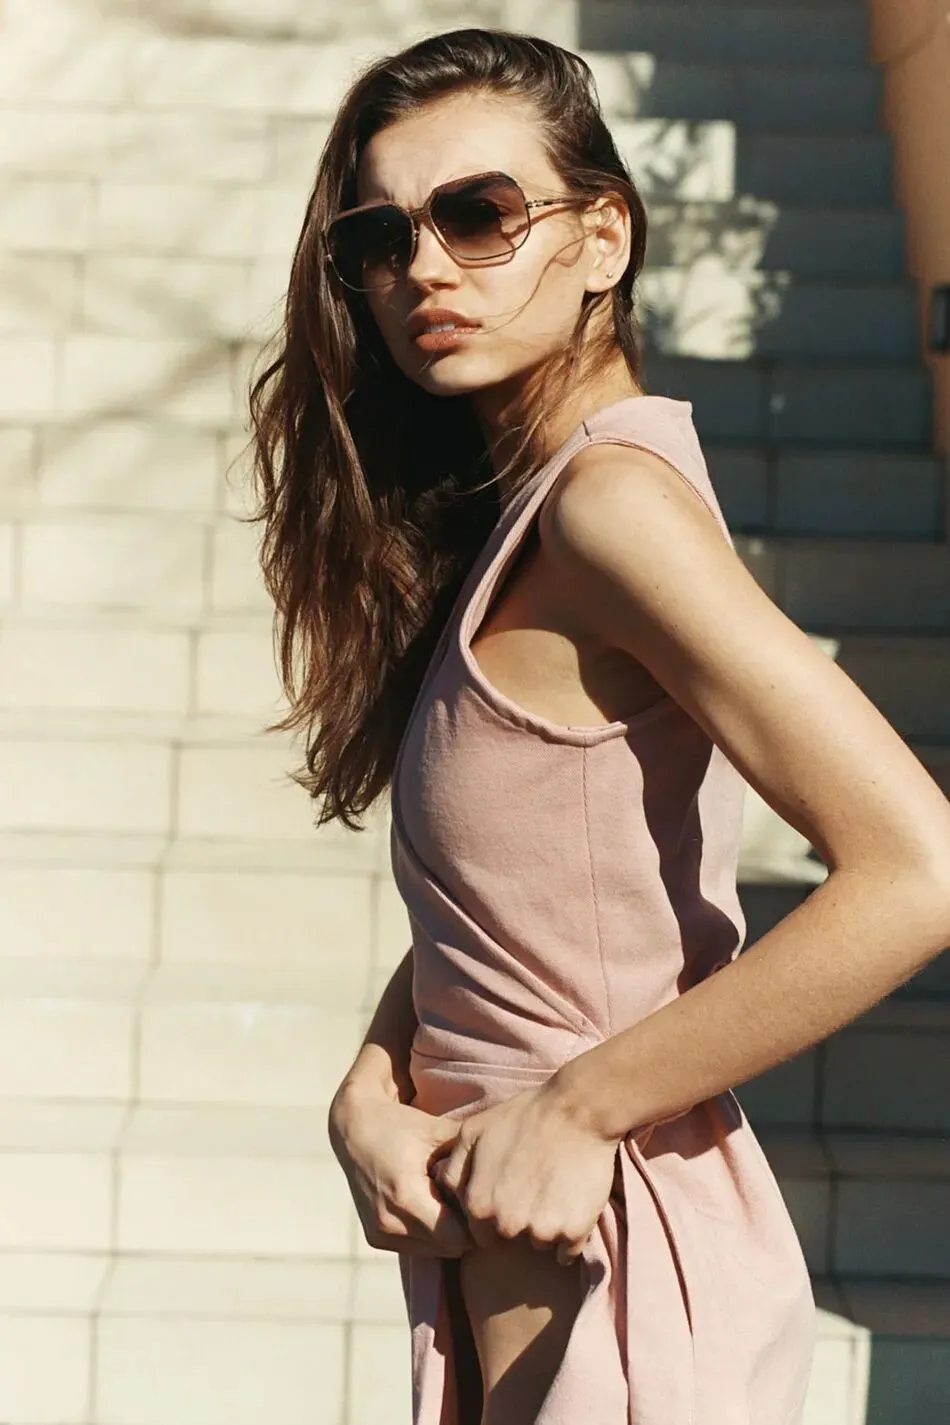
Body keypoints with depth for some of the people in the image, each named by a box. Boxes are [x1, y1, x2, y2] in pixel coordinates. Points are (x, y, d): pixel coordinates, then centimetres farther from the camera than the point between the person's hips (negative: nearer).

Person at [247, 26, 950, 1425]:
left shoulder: (611, 496, -18)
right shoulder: (493, 519, 9)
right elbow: (472, 914, 10)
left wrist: (573, 1110, -19)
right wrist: (369, 1095, -9)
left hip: (602, 1249, -8)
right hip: (496, 1243, 8)